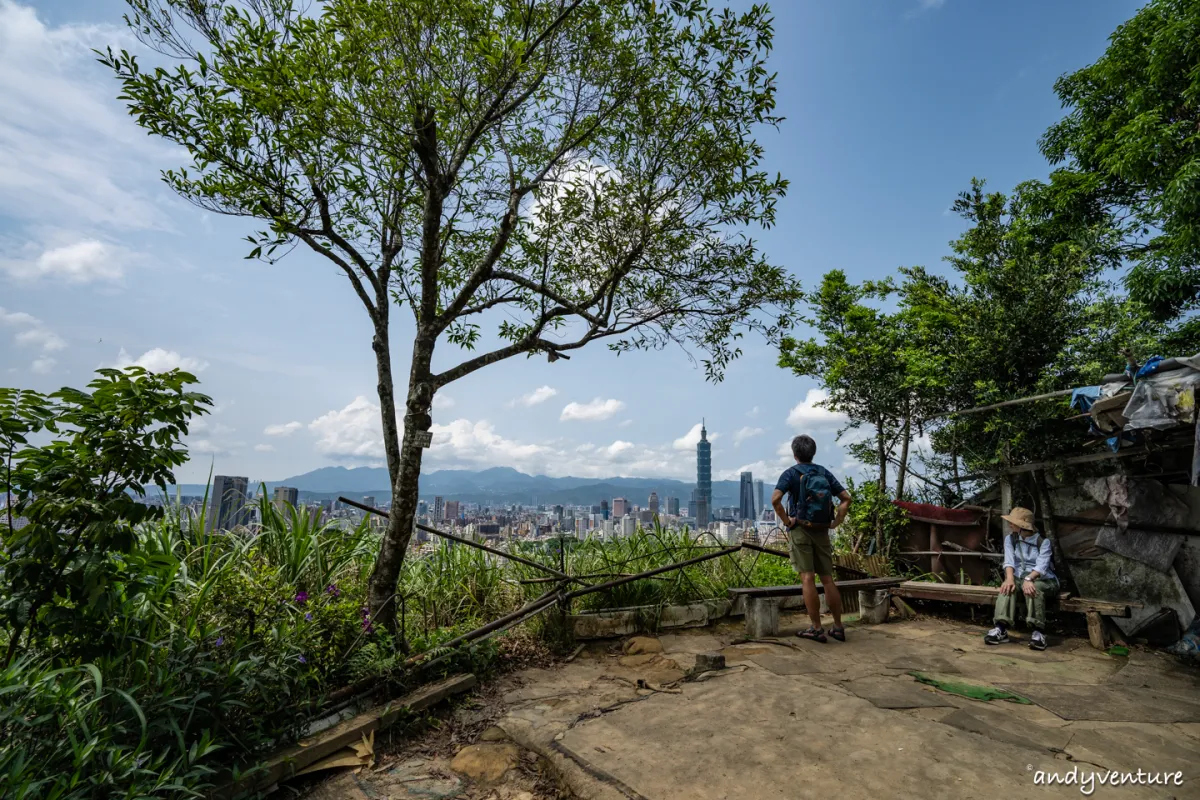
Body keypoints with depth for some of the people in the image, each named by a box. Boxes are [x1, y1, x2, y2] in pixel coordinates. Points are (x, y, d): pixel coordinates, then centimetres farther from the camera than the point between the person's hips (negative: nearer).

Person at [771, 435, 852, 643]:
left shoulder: (791, 473, -6)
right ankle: (838, 627, 16)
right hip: (822, 532, 5)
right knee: (827, 579, 10)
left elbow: (775, 499, -21)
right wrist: (836, 521, 6)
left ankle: (816, 629, 1)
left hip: (800, 530, -4)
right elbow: (846, 498, 4)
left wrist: (785, 520, -10)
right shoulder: (825, 473, 8)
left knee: (808, 579, -2)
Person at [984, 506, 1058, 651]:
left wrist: (1029, 579, -42)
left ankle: (1039, 632, -36)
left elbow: (1042, 564, -23)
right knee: (1008, 587, -31)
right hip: (1020, 578, 3)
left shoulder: (1043, 541, -7)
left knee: (1033, 588, -38)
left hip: (1043, 580, -2)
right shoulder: (1010, 539, 4)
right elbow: (1009, 561, -10)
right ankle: (1001, 629, -42)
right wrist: (1010, 578, -31)